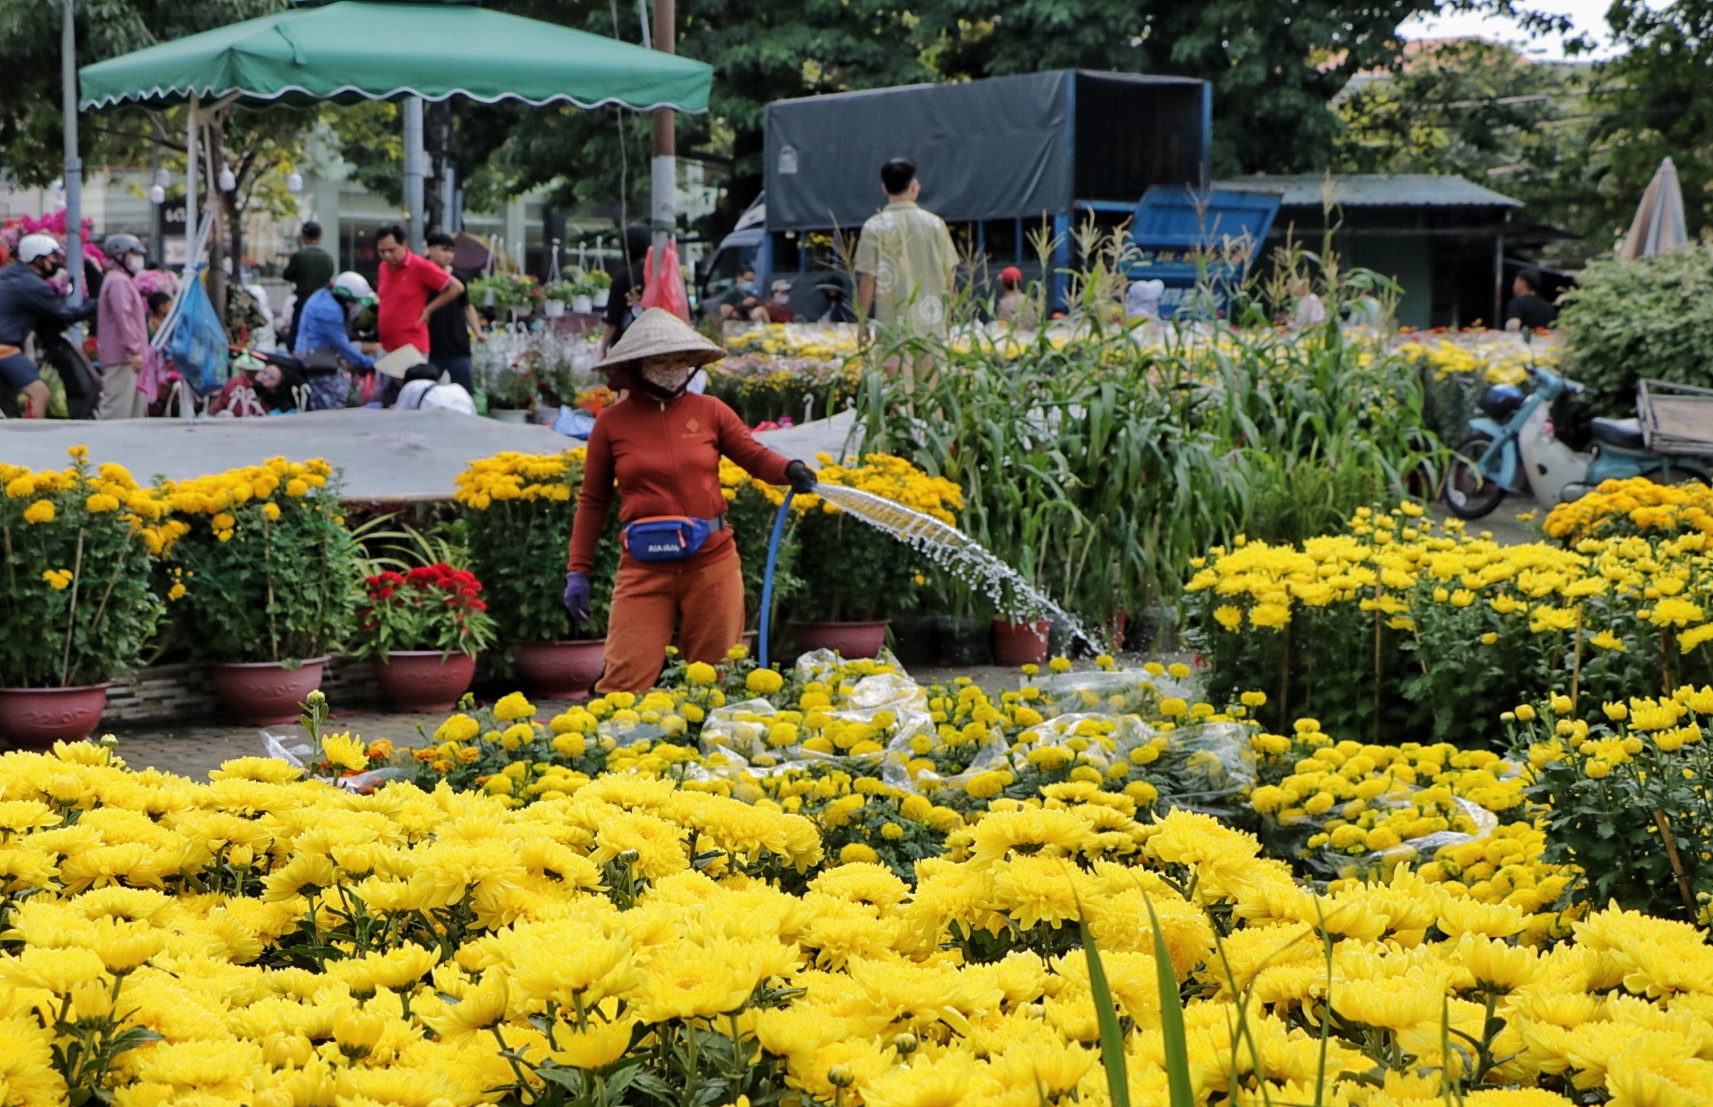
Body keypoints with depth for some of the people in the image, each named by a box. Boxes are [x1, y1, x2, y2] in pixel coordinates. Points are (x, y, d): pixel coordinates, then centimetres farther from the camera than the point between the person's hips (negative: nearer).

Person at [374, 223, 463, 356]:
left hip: (412, 348, -7)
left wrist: (428, 310, -8)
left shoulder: (420, 266, -10)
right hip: (385, 348, 7)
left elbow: (456, 287, -10)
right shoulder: (383, 267, 11)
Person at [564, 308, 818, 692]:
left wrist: (790, 471, -17)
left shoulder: (709, 411, 5)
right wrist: (578, 571, 6)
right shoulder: (612, 422, 3)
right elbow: (592, 501, 8)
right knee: (625, 678, -7)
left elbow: (754, 455, 7)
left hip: (712, 562, 2)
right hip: (645, 568, -1)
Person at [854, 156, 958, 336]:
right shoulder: (935, 223, 3)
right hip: (932, 326, 3)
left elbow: (868, 279, -7)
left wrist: (861, 322, 2)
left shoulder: (875, 227, -5)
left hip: (892, 325, -3)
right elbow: (950, 271, 8)